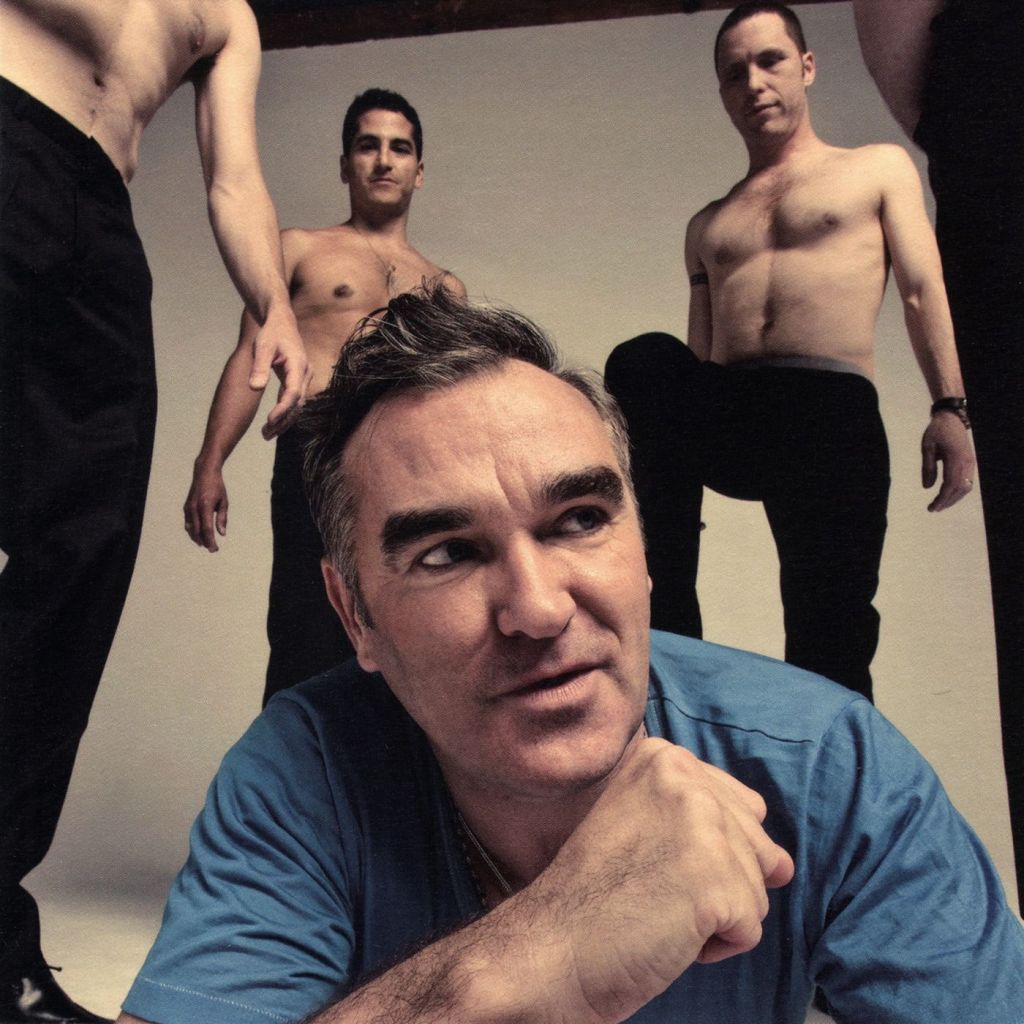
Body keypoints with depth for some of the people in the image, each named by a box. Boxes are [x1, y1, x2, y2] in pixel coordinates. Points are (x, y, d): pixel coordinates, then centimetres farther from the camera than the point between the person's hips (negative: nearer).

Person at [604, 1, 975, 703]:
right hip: (723, 414, 3)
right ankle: (664, 634, -25)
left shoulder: (879, 169, 21)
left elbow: (922, 291, 9)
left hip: (833, 410, -3)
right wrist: (678, 457, 9)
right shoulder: (708, 226, 28)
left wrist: (950, 408, -6)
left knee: (830, 633, -13)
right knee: (643, 362, -28)